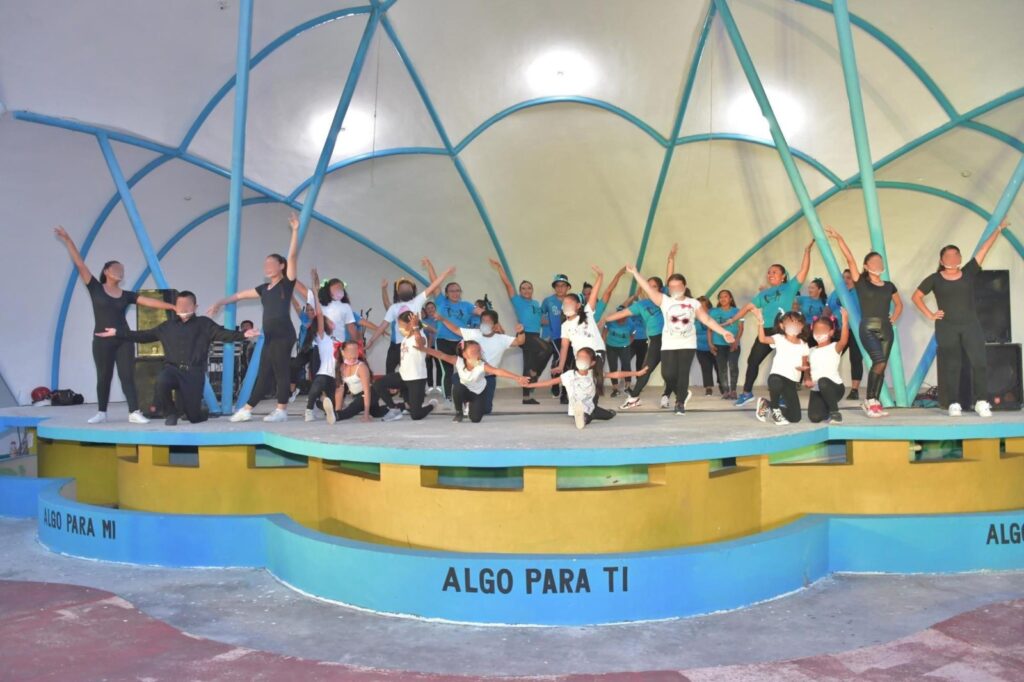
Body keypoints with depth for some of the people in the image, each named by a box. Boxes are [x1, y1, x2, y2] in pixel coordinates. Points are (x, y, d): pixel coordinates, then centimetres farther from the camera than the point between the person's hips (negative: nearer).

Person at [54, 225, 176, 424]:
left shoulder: (126, 295, 7)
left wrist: (173, 307, -9)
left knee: (127, 375, -1)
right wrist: (67, 240, -8)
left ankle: (134, 412, -3)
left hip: (124, 341, 2)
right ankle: (101, 413, 20)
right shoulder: (95, 288, 1)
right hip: (102, 341, -2)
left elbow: (150, 301, 1)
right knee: (104, 377, 6)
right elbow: (80, 264, -3)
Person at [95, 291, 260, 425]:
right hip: (172, 368, 2)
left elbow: (223, 334, -6)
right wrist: (117, 332, 16)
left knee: (194, 416, -10)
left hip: (193, 372, -2)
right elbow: (143, 336, 22)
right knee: (161, 381, -36)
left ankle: (197, 412, 33)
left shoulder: (204, 324, 7)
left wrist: (243, 335, -24)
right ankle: (171, 413, -7)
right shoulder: (167, 326, 17)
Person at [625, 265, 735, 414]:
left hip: (688, 344, 0)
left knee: (683, 373, -6)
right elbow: (648, 288, -6)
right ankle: (683, 394, 21)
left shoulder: (694, 303, 5)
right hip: (669, 345, 0)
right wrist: (635, 273, -14)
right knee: (668, 374, -7)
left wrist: (723, 332, -4)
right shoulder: (664, 301, 1)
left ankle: (680, 403, 6)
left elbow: (707, 320, 4)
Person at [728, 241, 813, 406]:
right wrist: (732, 320, 14)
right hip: (766, 331, 5)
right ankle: (747, 393, 20)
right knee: (753, 360, 8)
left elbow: (804, 271, -4)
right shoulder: (763, 294, 18)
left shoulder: (789, 287, 5)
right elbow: (748, 307, 19)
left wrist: (807, 250, -10)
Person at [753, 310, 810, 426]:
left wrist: (804, 367, -12)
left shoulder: (803, 345, 9)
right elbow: (762, 339, -19)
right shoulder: (779, 339, -1)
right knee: (776, 383, -45)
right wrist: (761, 322, -30)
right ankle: (775, 409, -12)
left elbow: (804, 364, 13)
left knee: (795, 417, 2)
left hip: (792, 382, 4)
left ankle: (768, 406, 27)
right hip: (777, 376, -4)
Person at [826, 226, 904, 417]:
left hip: (886, 329, 5)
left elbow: (899, 304, 27)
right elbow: (850, 259, -7)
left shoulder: (889, 286, 11)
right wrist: (838, 238, -11)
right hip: (868, 328, -5)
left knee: (882, 366, 4)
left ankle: (874, 403, 13)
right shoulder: (861, 282, 0)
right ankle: (869, 400, -8)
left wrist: (892, 319, 10)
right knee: (879, 361, -22)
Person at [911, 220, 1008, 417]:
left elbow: (983, 250, 5)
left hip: (970, 325, 1)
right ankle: (953, 404, 4)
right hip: (946, 327, -1)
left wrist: (998, 229, 3)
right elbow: (916, 297, 8)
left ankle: (981, 402, -3)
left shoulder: (968, 273, 7)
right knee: (951, 366, 1)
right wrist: (929, 314, -1)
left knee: (979, 362, -8)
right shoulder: (935, 279, 3)